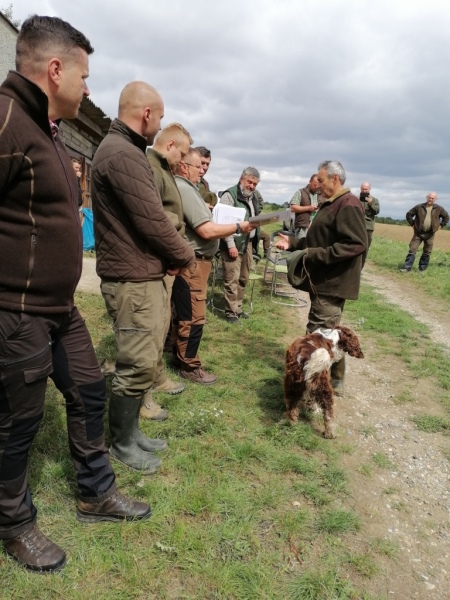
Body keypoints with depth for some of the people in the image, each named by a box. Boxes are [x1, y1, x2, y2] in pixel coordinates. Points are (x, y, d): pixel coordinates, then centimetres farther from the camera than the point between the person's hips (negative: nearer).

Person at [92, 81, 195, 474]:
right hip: (134, 280, -11)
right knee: (138, 366, 0)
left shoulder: (123, 149, 18)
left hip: (143, 274, 11)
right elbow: (153, 221, -21)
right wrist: (185, 255, -5)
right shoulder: (123, 155, -17)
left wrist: (170, 256, 5)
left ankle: (131, 431, 33)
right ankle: (122, 444, 20)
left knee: (144, 361, 18)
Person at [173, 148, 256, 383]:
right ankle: (189, 367, 9)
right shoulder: (185, 189, -19)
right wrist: (238, 227, -14)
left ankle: (182, 354, 33)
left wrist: (206, 210, 14)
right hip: (191, 262, -11)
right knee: (194, 317, -3)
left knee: (185, 314, 19)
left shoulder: (183, 187, 15)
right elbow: (206, 231, -23)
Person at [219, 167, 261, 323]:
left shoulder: (253, 197, 16)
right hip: (234, 244, -8)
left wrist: (254, 241, 15)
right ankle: (231, 311, 5)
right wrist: (231, 245, -21)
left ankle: (238, 308, 24)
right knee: (232, 279, -5)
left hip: (248, 244, 8)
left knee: (243, 279, 13)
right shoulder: (230, 195, -10)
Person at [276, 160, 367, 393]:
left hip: (332, 282, -11)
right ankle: (333, 379, 30)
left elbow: (357, 244, -25)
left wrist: (316, 255, -25)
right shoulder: (331, 204, 18)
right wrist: (293, 243, 12)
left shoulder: (348, 205, -16)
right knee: (326, 332, 17)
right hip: (323, 280, 11)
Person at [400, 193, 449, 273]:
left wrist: (441, 225, 6)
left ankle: (422, 268, 18)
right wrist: (412, 224, 1)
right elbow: (409, 214, 7)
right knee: (412, 250, -7)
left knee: (427, 252, 7)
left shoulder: (439, 209, 2)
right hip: (418, 233, -1)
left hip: (430, 234, 1)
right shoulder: (419, 207, -1)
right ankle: (407, 267, -6)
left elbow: (446, 217, 15)